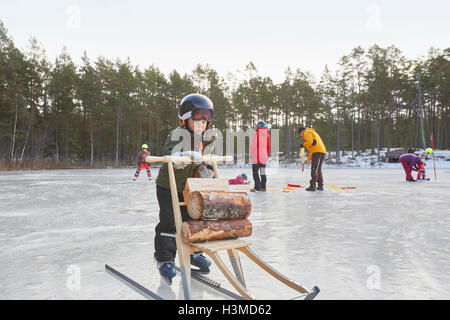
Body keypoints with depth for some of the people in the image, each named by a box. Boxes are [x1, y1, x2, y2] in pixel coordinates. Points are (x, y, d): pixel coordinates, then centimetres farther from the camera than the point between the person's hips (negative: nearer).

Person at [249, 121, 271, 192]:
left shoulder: (256, 135, -12)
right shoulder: (267, 135, 7)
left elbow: (253, 146, -12)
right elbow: (268, 147, 12)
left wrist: (251, 154, 0)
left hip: (257, 157, -6)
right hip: (264, 157, 6)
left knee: (255, 171, -1)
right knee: (263, 171, 12)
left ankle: (257, 187, -5)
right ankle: (263, 187, 15)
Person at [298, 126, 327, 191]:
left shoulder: (307, 132, 2)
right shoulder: (312, 133, 33)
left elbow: (310, 141, -17)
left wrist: (303, 145, 0)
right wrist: (309, 158, 32)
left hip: (317, 152, -9)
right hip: (322, 151, 9)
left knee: (314, 169, -9)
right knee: (318, 169, 14)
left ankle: (312, 186, -11)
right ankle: (320, 186, 17)